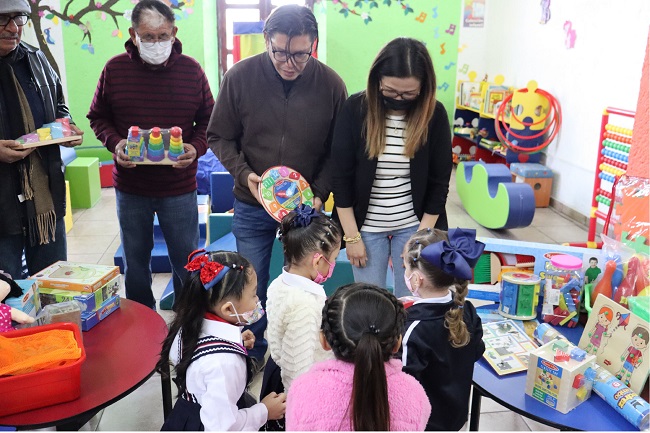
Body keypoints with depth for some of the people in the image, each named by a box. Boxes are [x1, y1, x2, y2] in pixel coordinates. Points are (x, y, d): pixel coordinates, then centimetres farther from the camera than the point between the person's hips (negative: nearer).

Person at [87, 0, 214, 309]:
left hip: (179, 187, -1)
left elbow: (208, 120, 5)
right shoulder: (114, 69, -3)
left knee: (185, 261, 10)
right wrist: (115, 143, -12)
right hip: (130, 187, 1)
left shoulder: (191, 69, -3)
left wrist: (196, 147, -14)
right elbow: (98, 118, 7)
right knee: (135, 262, 15)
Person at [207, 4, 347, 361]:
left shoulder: (331, 84, -10)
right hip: (252, 205, 0)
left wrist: (320, 193, -13)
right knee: (252, 287, 13)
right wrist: (243, 174, -16)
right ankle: (252, 354, 37)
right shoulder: (240, 77, -10)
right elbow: (219, 137, 0)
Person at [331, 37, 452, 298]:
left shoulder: (434, 114, -8)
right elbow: (341, 177, -7)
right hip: (366, 226, 0)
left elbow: (439, 182, -3)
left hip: (414, 226, 1)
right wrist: (352, 236, -7)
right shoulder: (355, 109, -10)